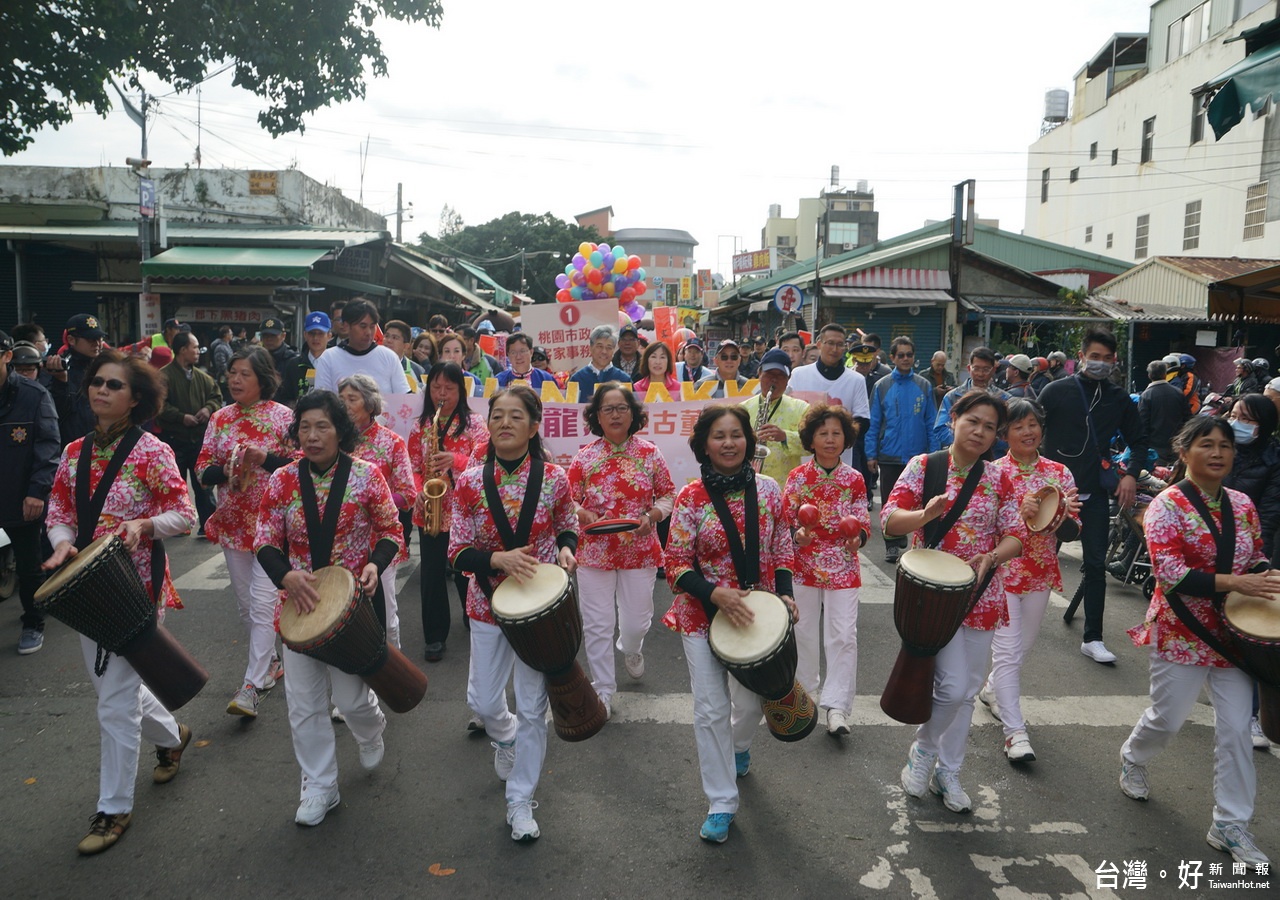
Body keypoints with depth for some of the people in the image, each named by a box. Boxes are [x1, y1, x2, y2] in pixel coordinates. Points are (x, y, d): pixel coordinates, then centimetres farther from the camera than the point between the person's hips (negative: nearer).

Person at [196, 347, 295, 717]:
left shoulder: (282, 416, -6)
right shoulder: (220, 418, 7)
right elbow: (202, 468, 8)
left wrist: (265, 458, -22)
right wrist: (224, 469, -13)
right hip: (232, 523, 6)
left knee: (262, 601, -9)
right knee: (245, 603, 14)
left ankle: (252, 685, -6)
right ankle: (270, 662, 32)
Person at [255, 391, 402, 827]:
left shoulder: (366, 475, -8)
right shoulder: (282, 480, -2)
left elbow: (391, 532, -1)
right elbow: (266, 542, 1)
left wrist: (375, 563, -20)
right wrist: (286, 575, -18)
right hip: (301, 603, 3)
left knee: (350, 695, 3)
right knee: (304, 704, 7)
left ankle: (371, 732, 41)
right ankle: (319, 787, 26)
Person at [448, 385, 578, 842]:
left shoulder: (554, 478, -9)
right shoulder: (470, 482, -8)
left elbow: (568, 526, 9)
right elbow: (458, 552, -7)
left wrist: (566, 548, -14)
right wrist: (498, 558, -25)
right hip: (489, 603, 1)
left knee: (532, 706, 4)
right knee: (482, 701, 13)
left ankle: (520, 801, 23)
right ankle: (506, 735, 50)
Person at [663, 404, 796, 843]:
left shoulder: (767, 489, -3)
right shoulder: (690, 497, -11)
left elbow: (782, 548, 6)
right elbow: (676, 564, -10)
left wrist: (785, 593, -8)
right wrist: (715, 594, -23)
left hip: (757, 612, 2)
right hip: (703, 614, -2)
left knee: (751, 702, 15)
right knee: (710, 710, 1)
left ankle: (737, 744, 51)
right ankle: (721, 803, 17)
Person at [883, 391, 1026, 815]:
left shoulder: (998, 479, 4)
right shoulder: (923, 466, -4)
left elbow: (1016, 537, 2)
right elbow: (889, 519, -13)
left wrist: (991, 558, -19)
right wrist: (925, 514, -33)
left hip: (982, 596, 4)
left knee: (966, 692, 11)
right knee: (953, 685, -11)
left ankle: (947, 773, 29)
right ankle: (923, 749, 19)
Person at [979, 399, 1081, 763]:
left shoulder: (1059, 473, 1)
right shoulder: (992, 472, -8)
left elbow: (1073, 532, 1)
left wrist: (1063, 517, -22)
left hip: (1041, 574, 4)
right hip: (1001, 572, -4)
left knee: (1023, 646, 19)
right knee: (1008, 650, -5)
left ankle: (992, 689, 44)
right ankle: (1014, 732, 1)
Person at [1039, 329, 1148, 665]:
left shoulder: (1119, 398, 5)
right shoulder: (1057, 391, -4)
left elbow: (1138, 439, 13)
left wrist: (1131, 475, -2)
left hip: (1095, 492, 2)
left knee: (1096, 565, 1)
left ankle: (1092, 638, 7)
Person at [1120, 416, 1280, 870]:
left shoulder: (1242, 505, 5)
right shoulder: (1167, 505, -13)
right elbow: (1169, 573, -21)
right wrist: (1234, 582, -29)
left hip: (1234, 631, 5)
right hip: (1182, 631, -4)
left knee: (1236, 727, 4)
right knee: (1168, 718, 10)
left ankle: (1230, 825, 16)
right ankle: (1133, 758, 42)